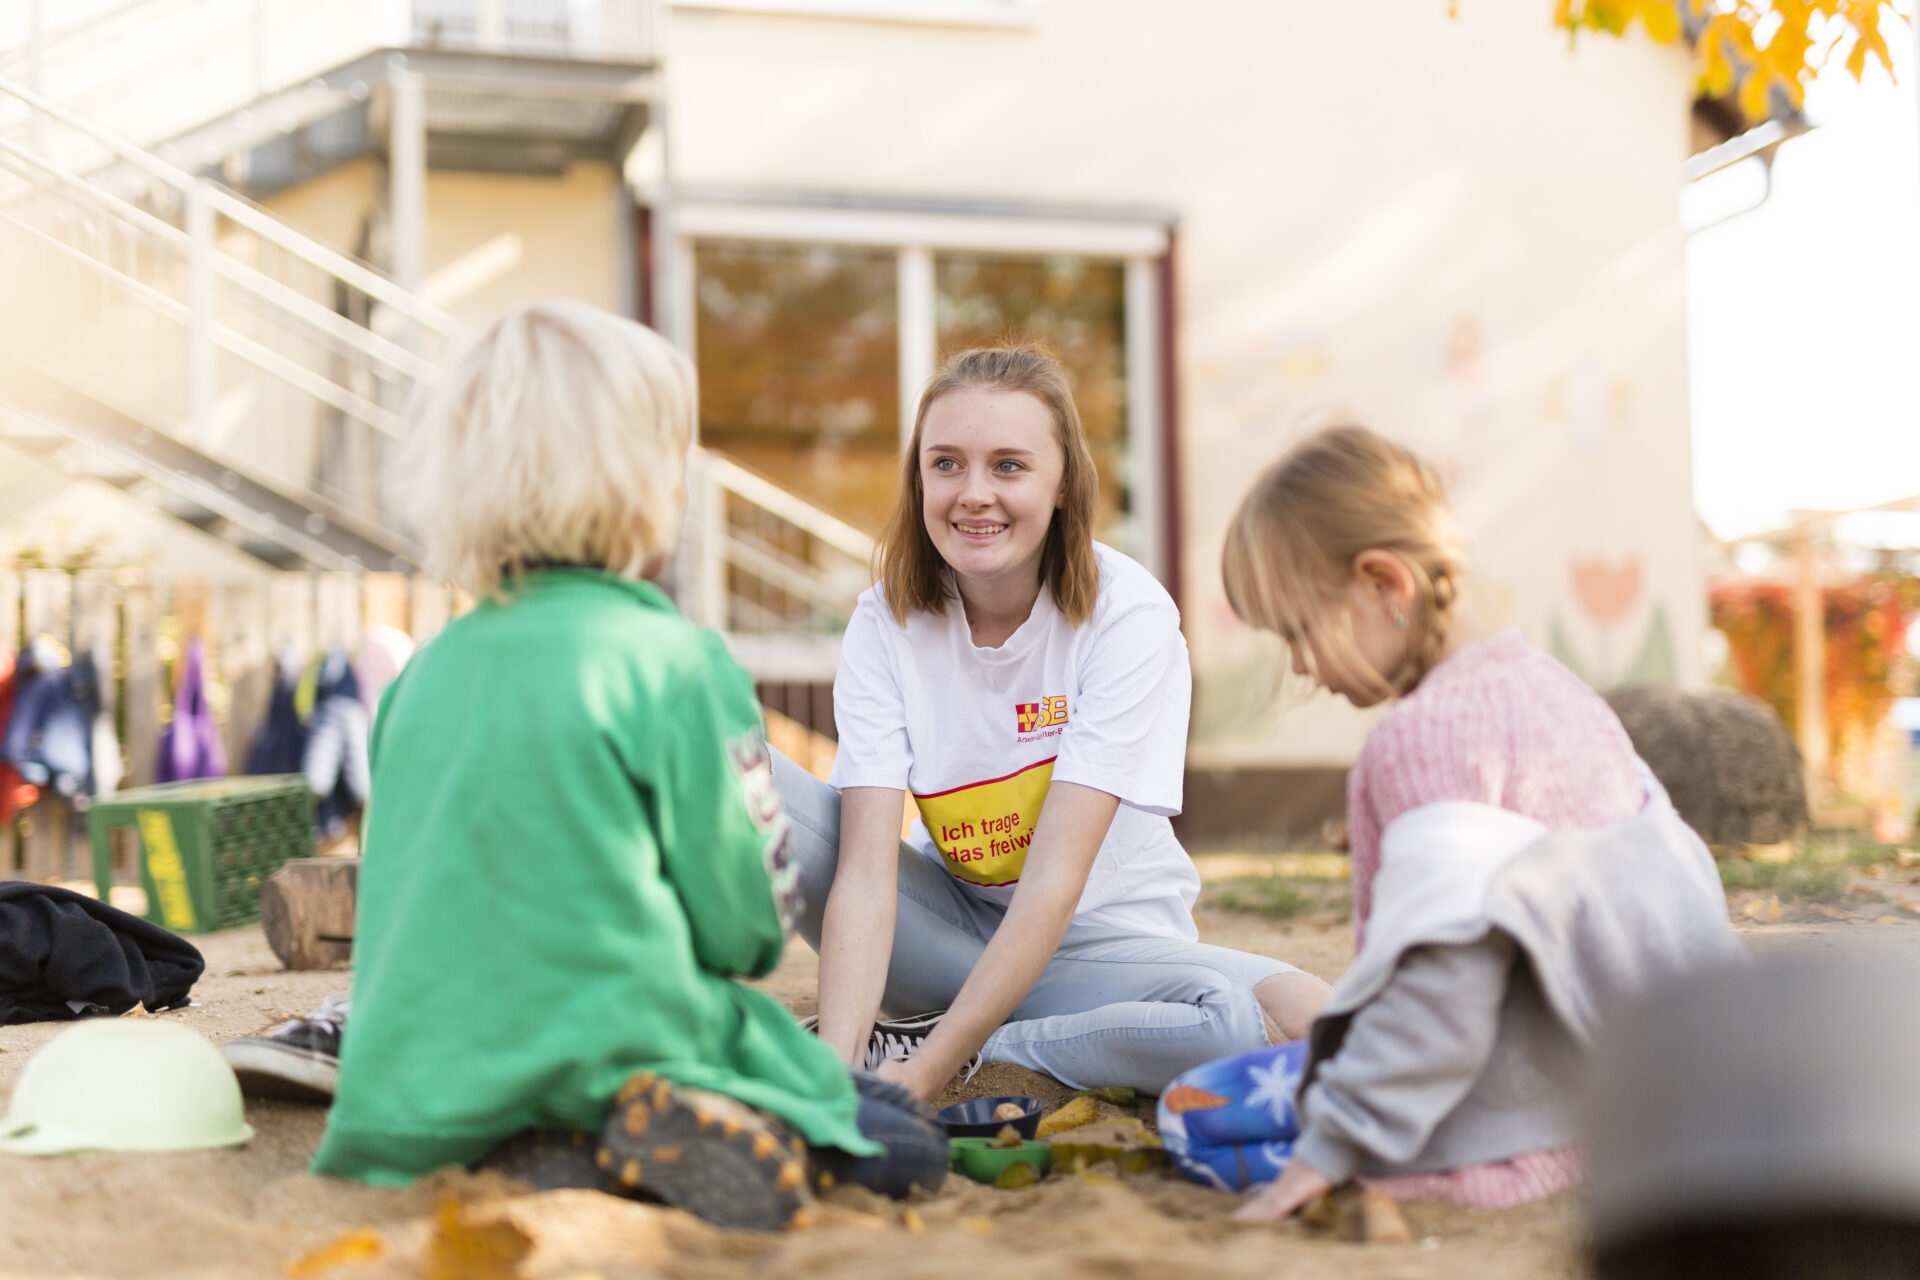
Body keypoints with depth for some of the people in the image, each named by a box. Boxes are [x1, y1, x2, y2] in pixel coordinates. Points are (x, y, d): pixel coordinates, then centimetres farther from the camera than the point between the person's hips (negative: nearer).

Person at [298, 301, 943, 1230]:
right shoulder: (675, 663, -10)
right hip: (608, 1044, -6)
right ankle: (703, 1119, -20)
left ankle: (552, 1153, -6)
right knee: (902, 1138, 7)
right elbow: (751, 923, -5)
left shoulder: (427, 669, 7)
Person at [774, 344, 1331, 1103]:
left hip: (1100, 939, -1)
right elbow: (866, 869, -22)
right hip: (950, 924, 1)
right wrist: (835, 1072, -37)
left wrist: (926, 1069, -32)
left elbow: (1055, 877, -25)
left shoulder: (1126, 614, -19)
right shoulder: (886, 624, -11)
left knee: (1296, 1018, -34)